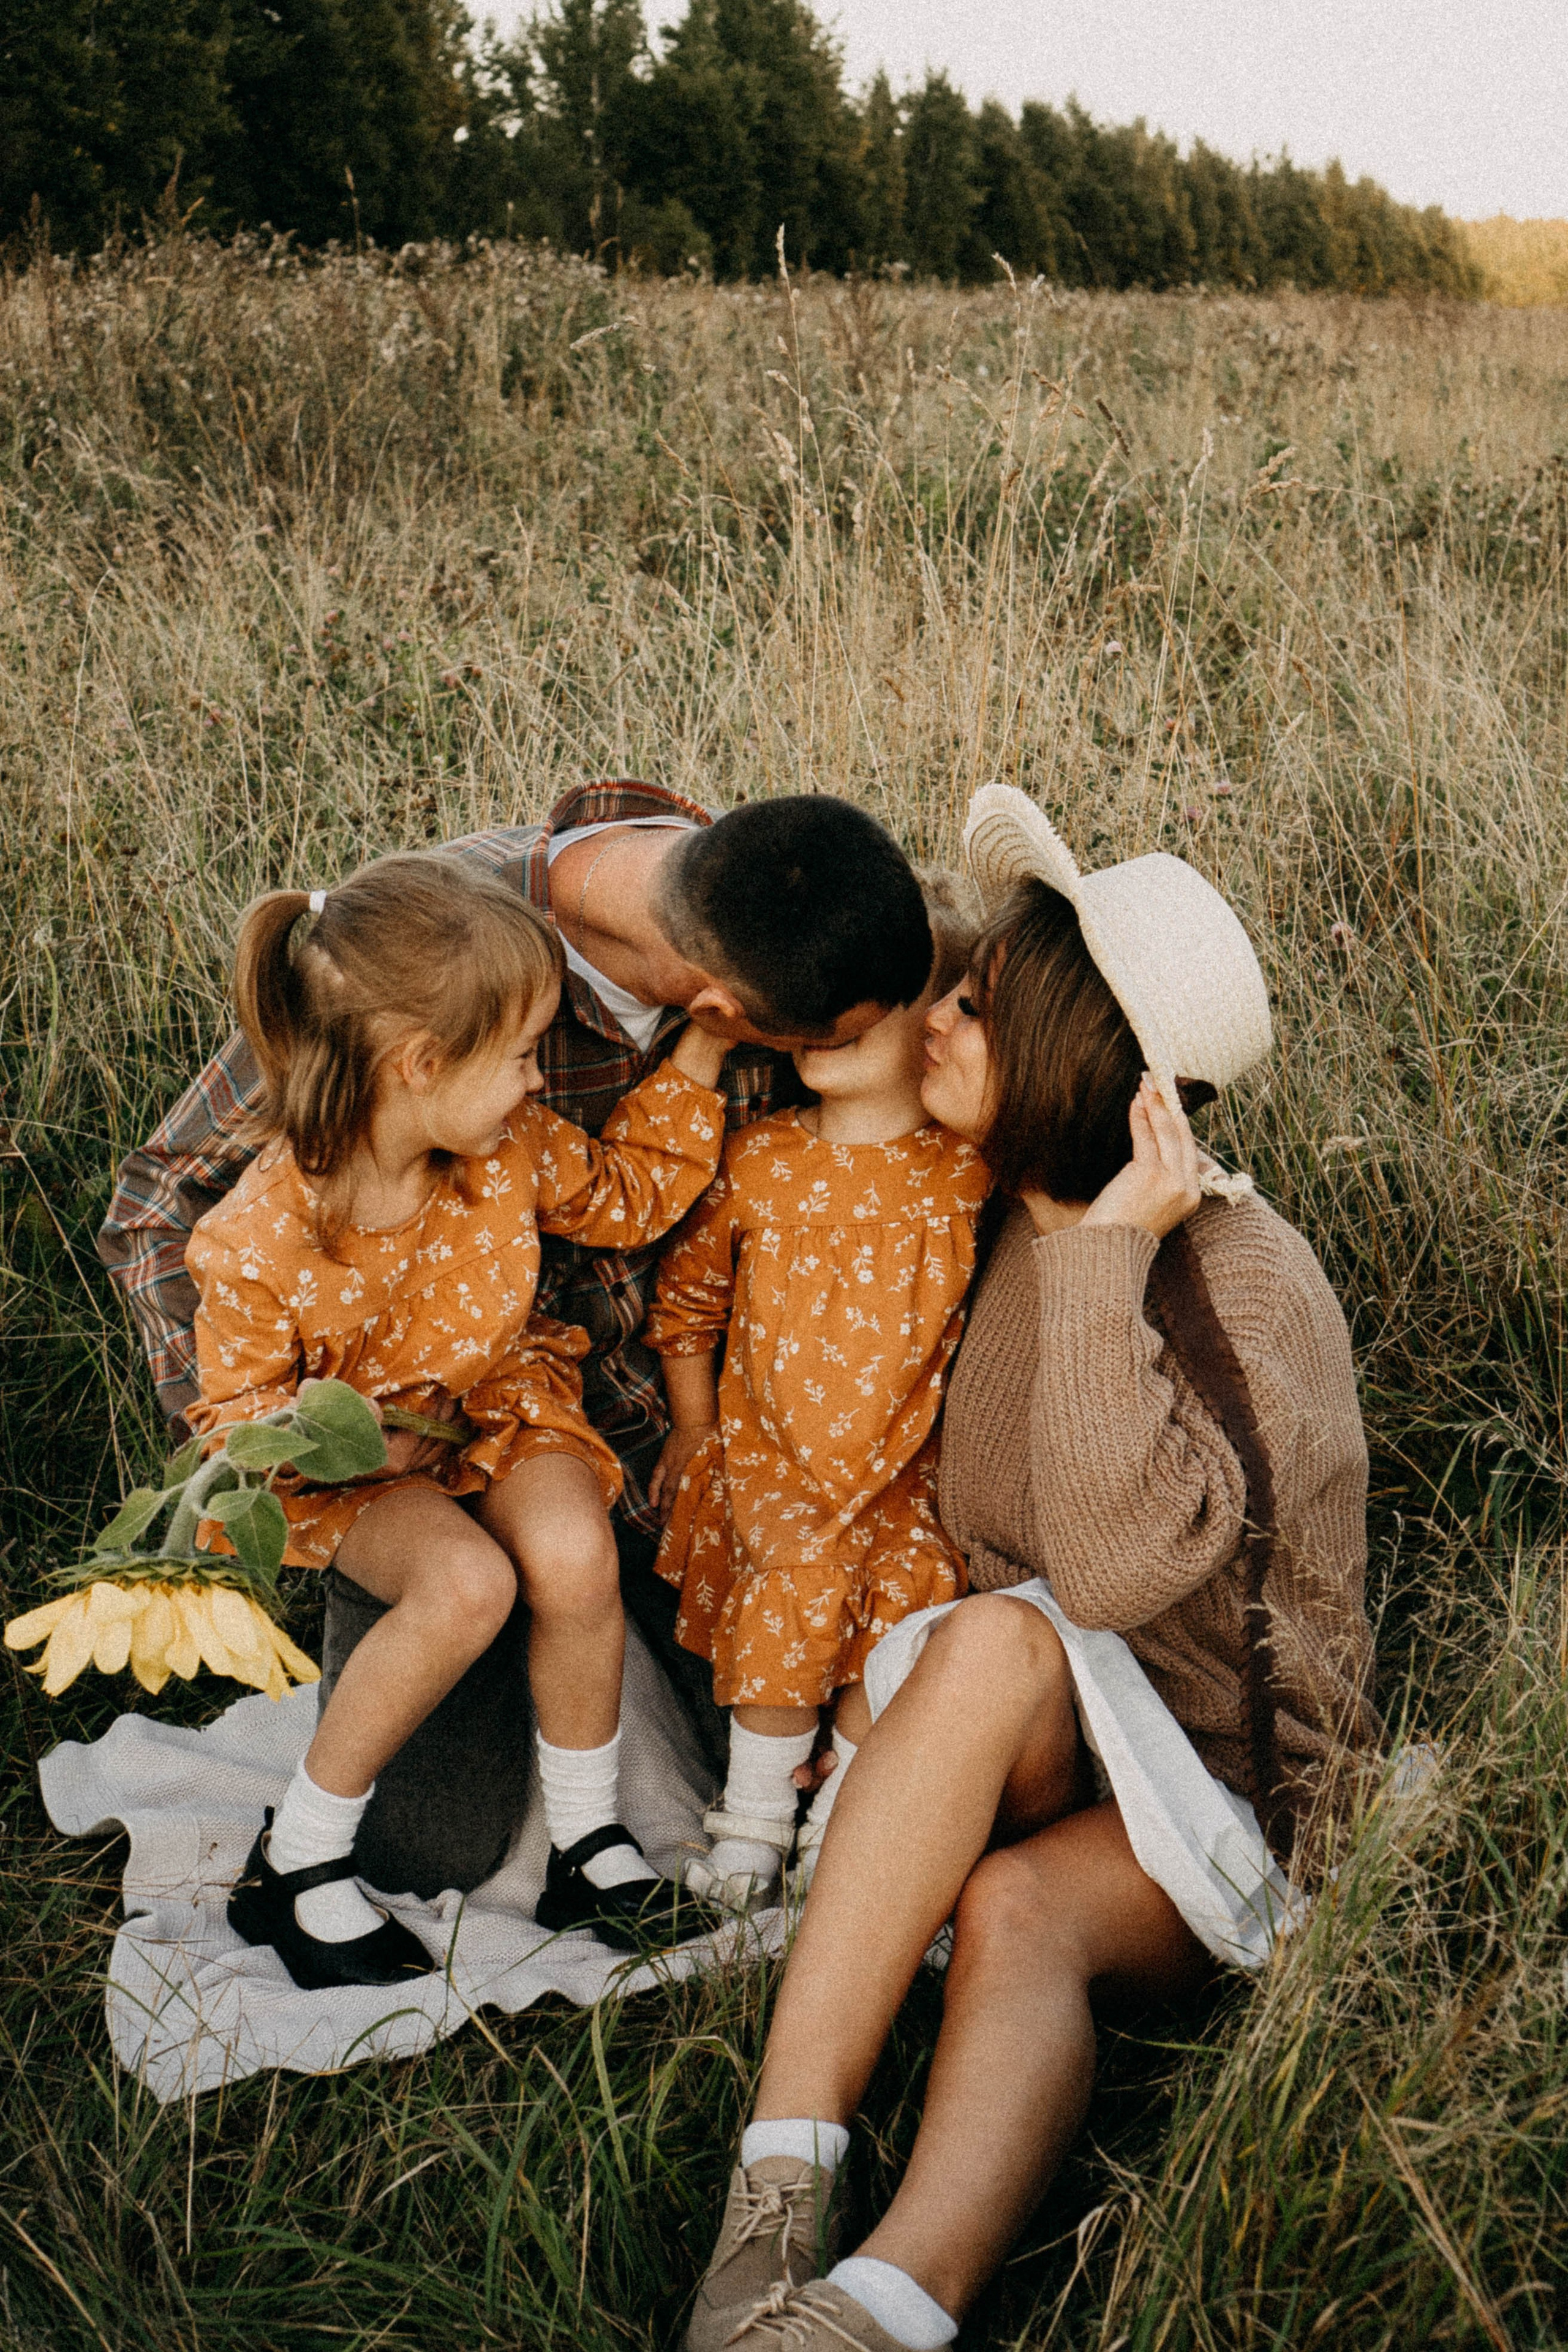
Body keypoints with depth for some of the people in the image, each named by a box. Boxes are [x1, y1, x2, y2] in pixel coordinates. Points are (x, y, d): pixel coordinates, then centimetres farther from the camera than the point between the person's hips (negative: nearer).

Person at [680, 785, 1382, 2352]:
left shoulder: (1246, 1286, -18)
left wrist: (1101, 1259, -30)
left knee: (1016, 1907, -35)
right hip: (1013, 1753, 4)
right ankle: (780, 2196, -38)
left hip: (1215, 1792, -4)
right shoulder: (1008, 1214, 2)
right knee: (994, 1638, -31)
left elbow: (1115, 1568, -34)